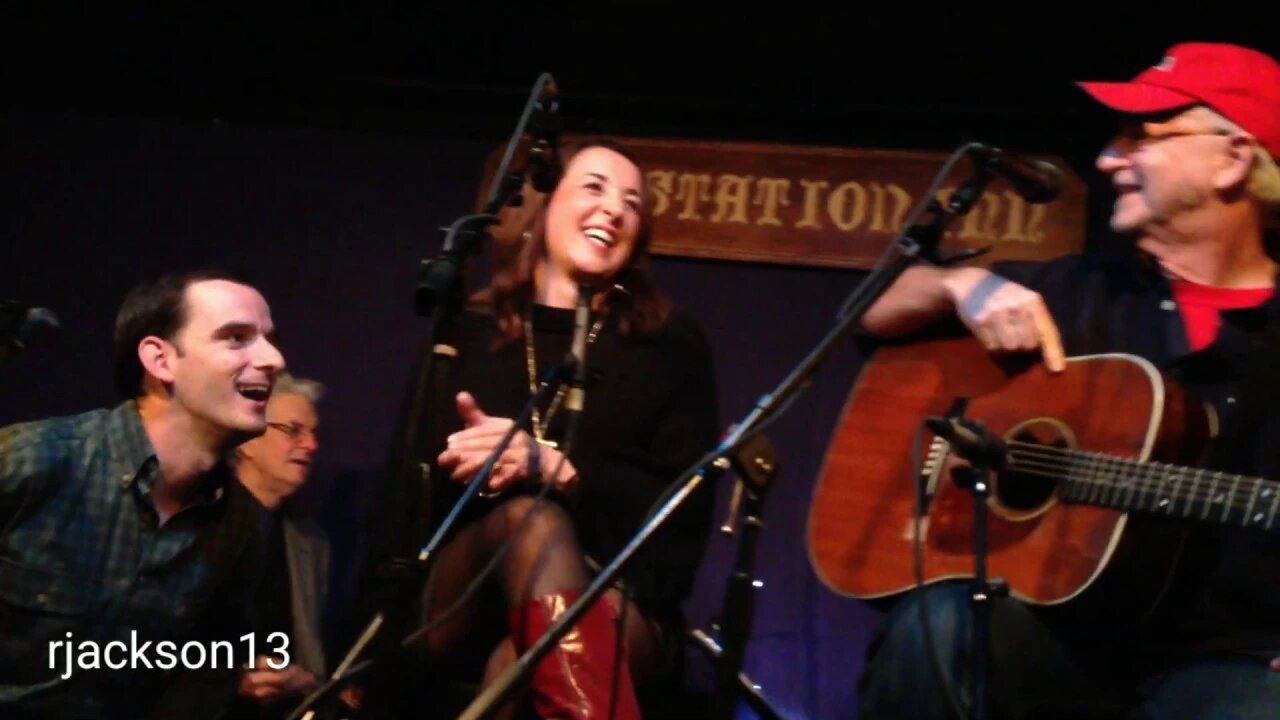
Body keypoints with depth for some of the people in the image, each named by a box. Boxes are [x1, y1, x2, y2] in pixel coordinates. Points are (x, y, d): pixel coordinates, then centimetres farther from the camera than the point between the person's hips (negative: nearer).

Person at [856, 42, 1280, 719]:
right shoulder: (1077, 288, 13)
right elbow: (877, 315, 20)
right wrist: (962, 283, -1)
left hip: (1219, 655, -2)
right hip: (1049, 624, 3)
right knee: (935, 626, -30)